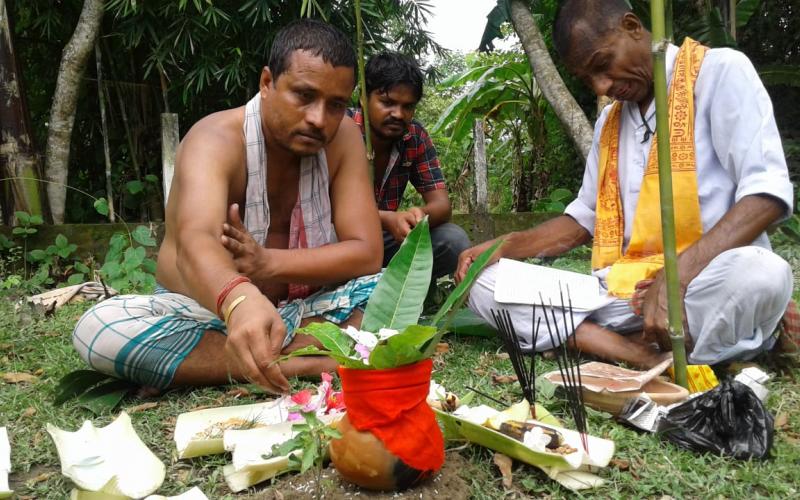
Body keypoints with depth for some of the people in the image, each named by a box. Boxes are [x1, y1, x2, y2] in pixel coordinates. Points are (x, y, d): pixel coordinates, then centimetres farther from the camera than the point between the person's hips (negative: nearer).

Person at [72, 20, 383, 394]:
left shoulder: (343, 137, -9)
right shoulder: (215, 140, -21)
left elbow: (367, 253, -16)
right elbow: (194, 242, -41)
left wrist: (268, 263, -31)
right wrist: (240, 301, -64)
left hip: (304, 312, 2)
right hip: (206, 311, -1)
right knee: (99, 328, -31)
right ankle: (310, 363, -30)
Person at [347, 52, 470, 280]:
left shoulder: (415, 136, -3)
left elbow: (441, 203, -7)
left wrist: (420, 216, -32)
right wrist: (387, 219, -40)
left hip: (384, 237, 4)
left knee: (454, 241, -18)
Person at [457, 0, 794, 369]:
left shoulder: (719, 71, -2)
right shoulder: (608, 121, 18)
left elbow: (768, 192, -13)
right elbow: (583, 218, 22)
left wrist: (677, 277, -27)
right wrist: (500, 249, 6)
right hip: (621, 290, 6)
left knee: (760, 275, -39)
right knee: (483, 284, -10)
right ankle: (658, 360, -23)